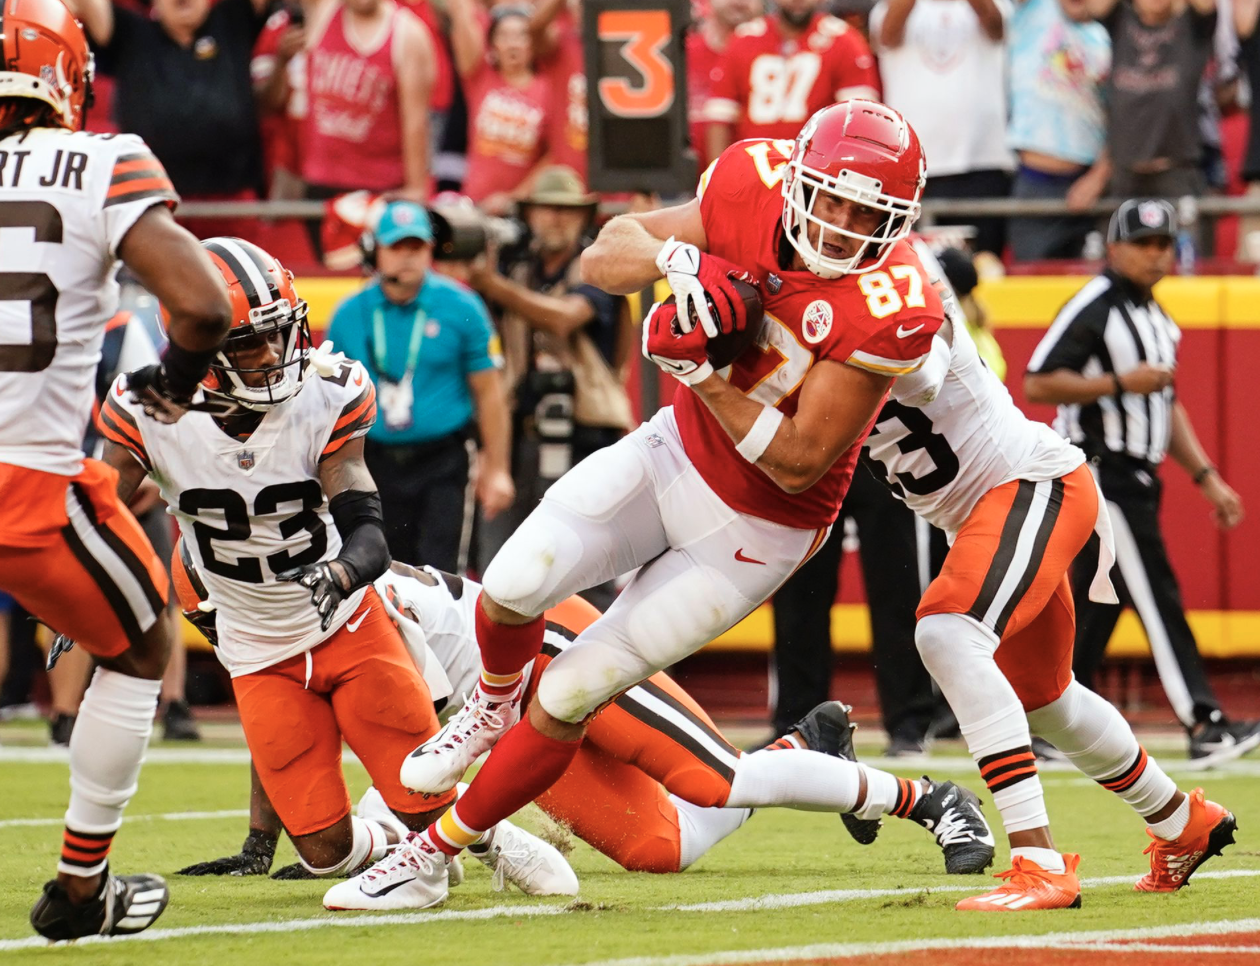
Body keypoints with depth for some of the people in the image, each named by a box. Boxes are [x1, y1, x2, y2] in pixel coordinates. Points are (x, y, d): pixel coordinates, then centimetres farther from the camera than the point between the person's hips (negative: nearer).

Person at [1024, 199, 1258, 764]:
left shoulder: (1154, 318, 18)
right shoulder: (1093, 307, -10)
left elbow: (1166, 404, 24)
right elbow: (1038, 384, -16)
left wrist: (1206, 477, 19)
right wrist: (1120, 383, -21)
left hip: (1136, 475, 9)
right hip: (1100, 475, -9)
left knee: (1100, 605, 10)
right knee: (1157, 596, -13)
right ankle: (1203, 726, -17)